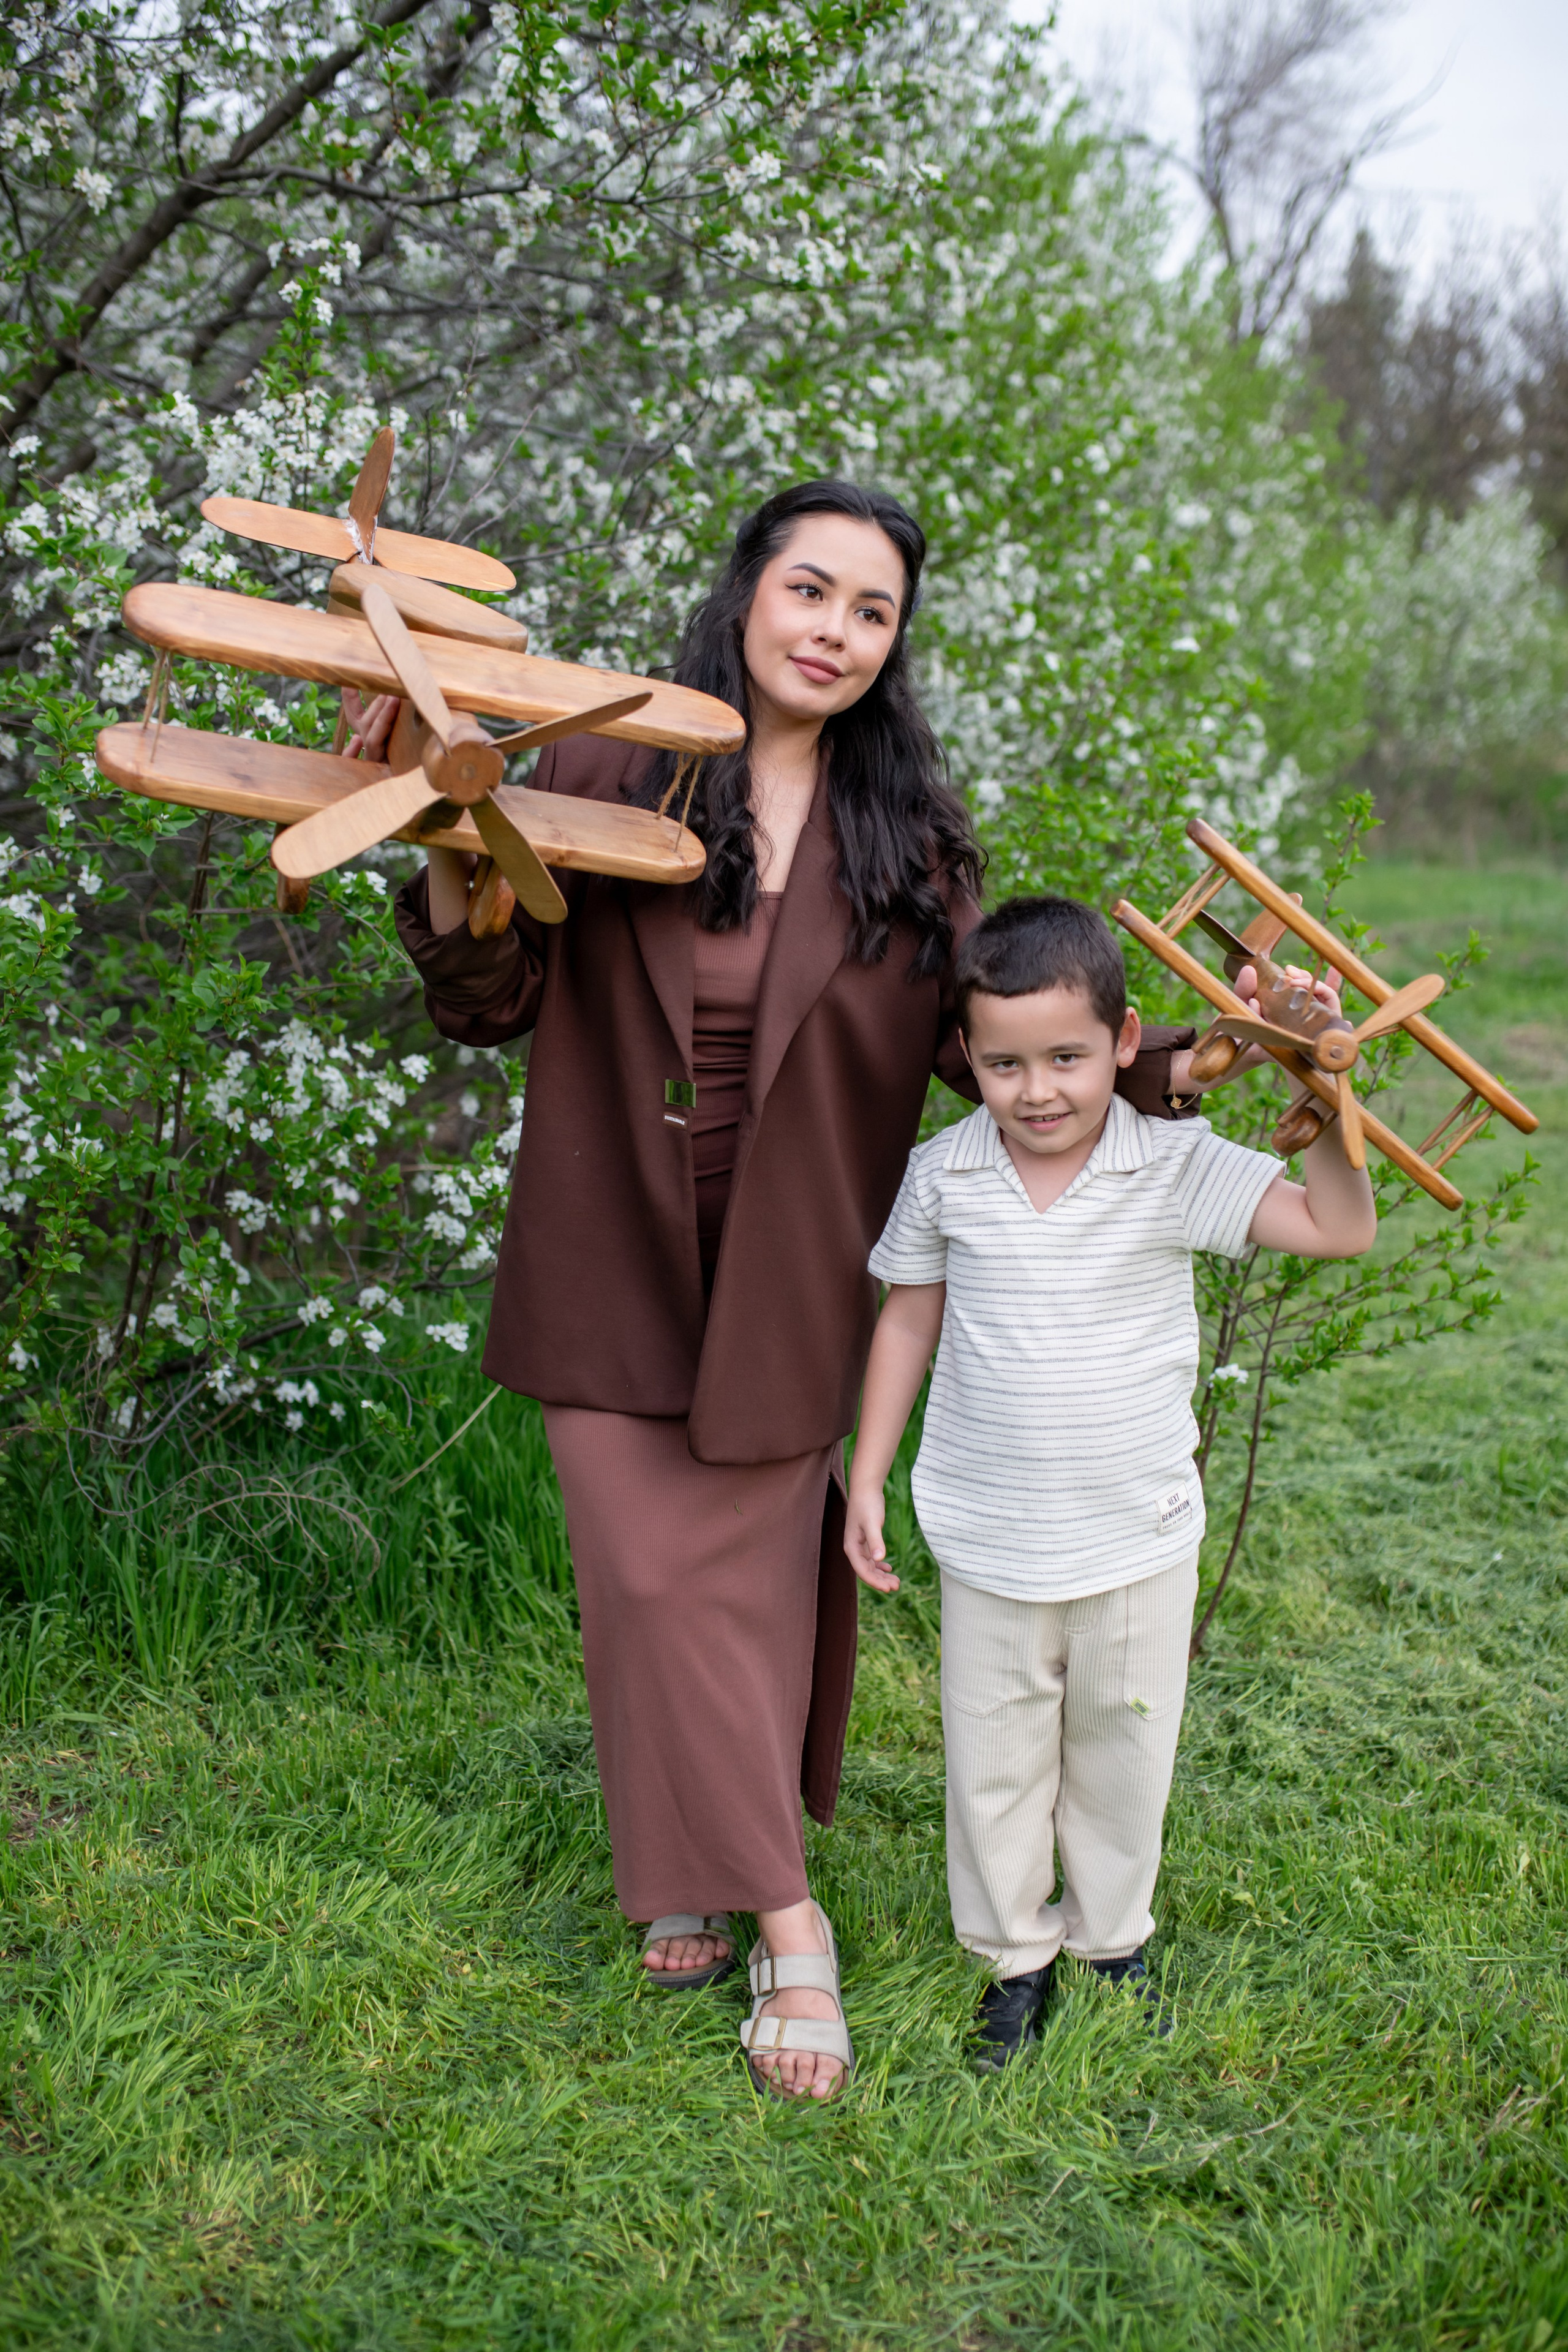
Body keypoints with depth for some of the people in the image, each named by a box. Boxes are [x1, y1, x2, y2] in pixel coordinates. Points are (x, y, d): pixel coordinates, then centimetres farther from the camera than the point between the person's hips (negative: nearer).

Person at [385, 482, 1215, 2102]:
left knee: (757, 1578, 10)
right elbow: (489, 1006, -7)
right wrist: (454, 853, -27)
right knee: (657, 1579, 3)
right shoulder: (605, 773, -7)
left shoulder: (907, 830, -1)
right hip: (618, 1268, -1)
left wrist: (1175, 1066, -15)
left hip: (787, 1283, 1)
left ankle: (717, 1869, 31)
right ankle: (780, 1920, 20)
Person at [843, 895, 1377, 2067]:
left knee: (1123, 1752, 18)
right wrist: (868, 1477, 7)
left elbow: (1341, 1230, -18)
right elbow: (909, 1320, 5)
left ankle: (1113, 1937, 43)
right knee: (993, 1757, 13)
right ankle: (1014, 1955, 36)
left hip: (1140, 1540, 0)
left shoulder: (1175, 1168, -13)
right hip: (987, 1542, 1)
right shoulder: (942, 1177, -8)